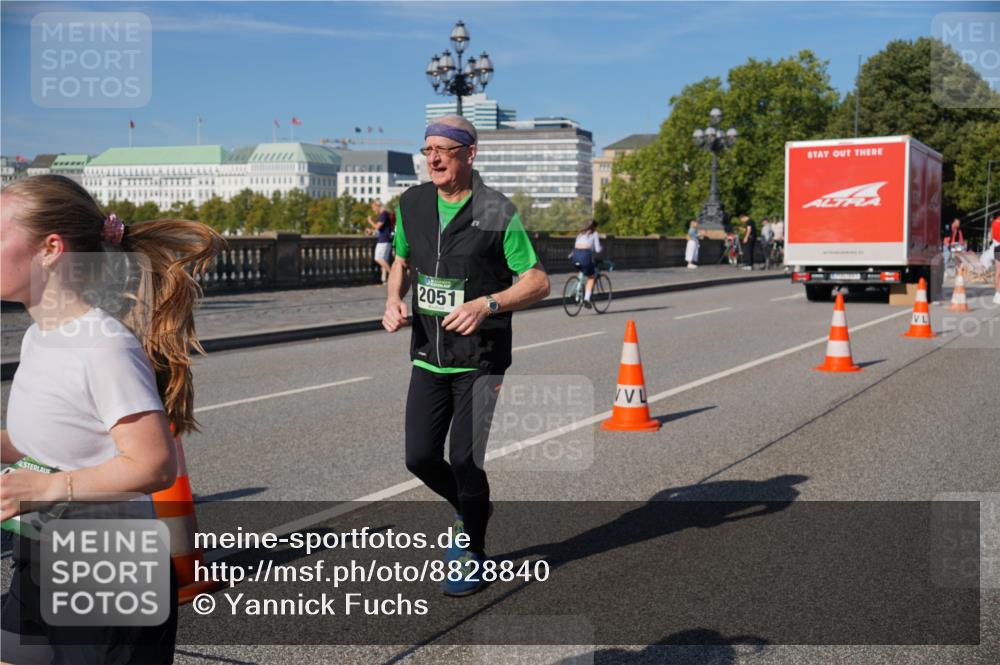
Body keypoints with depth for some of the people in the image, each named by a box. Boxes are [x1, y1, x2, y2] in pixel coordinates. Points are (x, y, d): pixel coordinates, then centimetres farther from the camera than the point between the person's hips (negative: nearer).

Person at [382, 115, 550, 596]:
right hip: (427, 357, 5)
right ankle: (469, 510, 36)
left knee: (464, 460, -6)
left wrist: (486, 304, -24)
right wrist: (394, 300, -1)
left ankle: (472, 554, 19)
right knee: (420, 458, 3)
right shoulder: (412, 204, 4)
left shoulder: (497, 212, -11)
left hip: (480, 361, -5)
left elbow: (538, 282, -9)